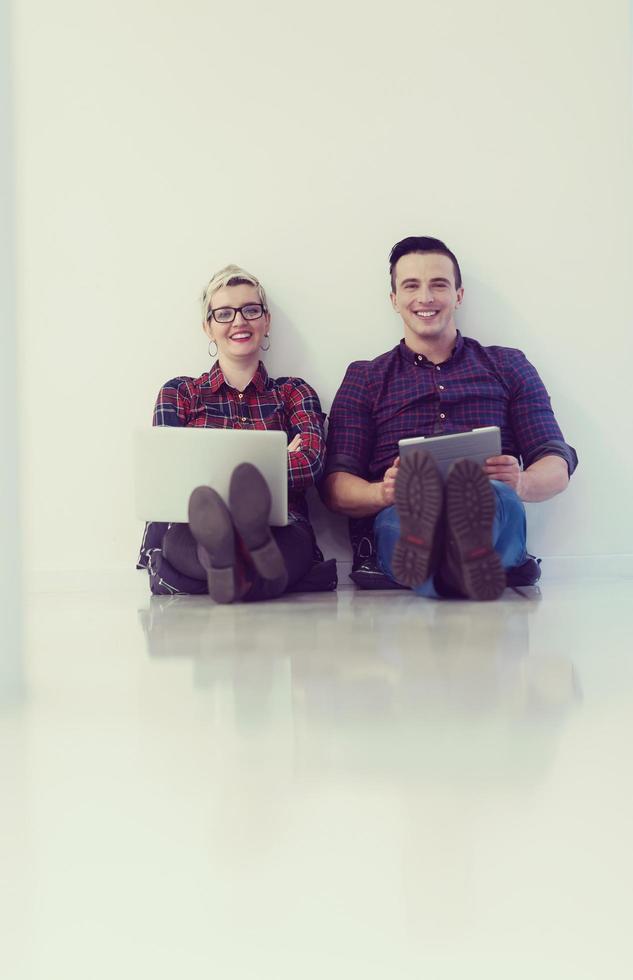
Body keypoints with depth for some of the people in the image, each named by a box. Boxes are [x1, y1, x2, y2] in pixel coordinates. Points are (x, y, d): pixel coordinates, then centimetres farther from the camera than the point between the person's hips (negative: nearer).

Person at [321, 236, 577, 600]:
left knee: (499, 496, -37)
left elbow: (558, 466, 16)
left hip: (491, 520, 0)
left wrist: (521, 483, -11)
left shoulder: (509, 366, 24)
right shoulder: (365, 378, 23)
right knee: (414, 503, -37)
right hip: (402, 517, 0)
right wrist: (383, 492, -13)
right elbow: (335, 485, 12)